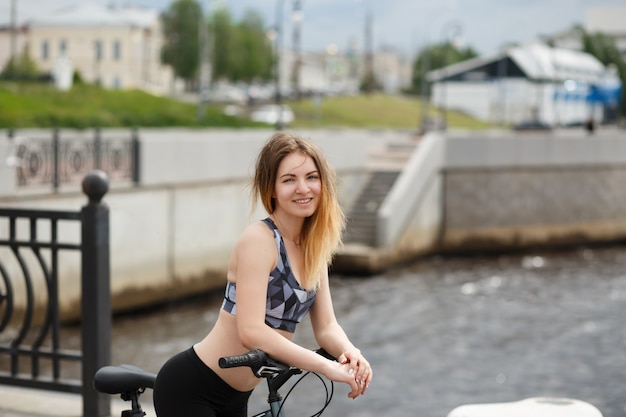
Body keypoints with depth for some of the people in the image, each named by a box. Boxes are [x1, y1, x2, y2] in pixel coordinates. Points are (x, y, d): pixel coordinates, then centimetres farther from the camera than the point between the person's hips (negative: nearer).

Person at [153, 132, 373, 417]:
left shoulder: (315, 247, 5)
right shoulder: (259, 239, -19)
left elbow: (326, 326, 2)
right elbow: (251, 332, -29)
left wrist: (350, 352, -20)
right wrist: (327, 367, -31)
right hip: (190, 389, -8)